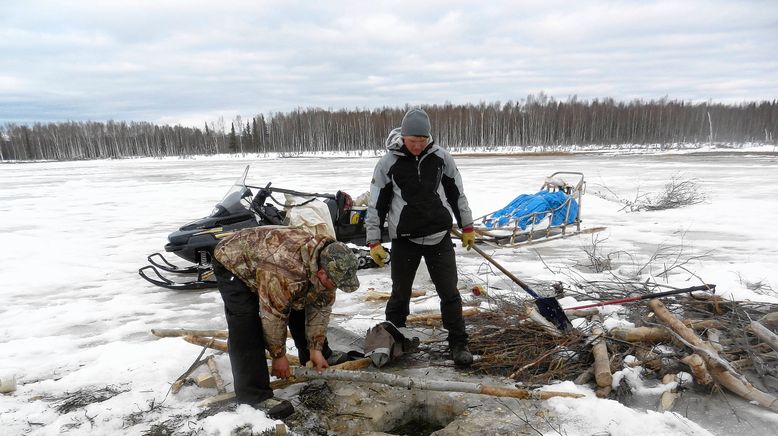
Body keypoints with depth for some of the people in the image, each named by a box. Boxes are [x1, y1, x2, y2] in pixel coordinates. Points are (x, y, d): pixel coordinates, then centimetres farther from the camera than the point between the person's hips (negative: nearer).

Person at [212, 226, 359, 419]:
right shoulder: (286, 274, -44)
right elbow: (273, 316, -30)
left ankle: (322, 361, 27)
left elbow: (321, 307, -8)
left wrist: (316, 348, -6)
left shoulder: (327, 261, -19)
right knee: (246, 326, -22)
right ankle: (253, 394, -15)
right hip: (231, 262, -7)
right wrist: (279, 355, -15)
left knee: (299, 303, 8)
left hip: (265, 257, 7)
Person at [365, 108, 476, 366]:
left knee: (449, 292, 5)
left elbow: (457, 193, 10)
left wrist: (467, 228, 14)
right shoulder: (388, 163, -8)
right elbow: (376, 204, -2)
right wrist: (374, 242, -3)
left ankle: (458, 343, 20)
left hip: (439, 237, 1)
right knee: (400, 294, 10)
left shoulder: (441, 158, -2)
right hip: (404, 240, -1)